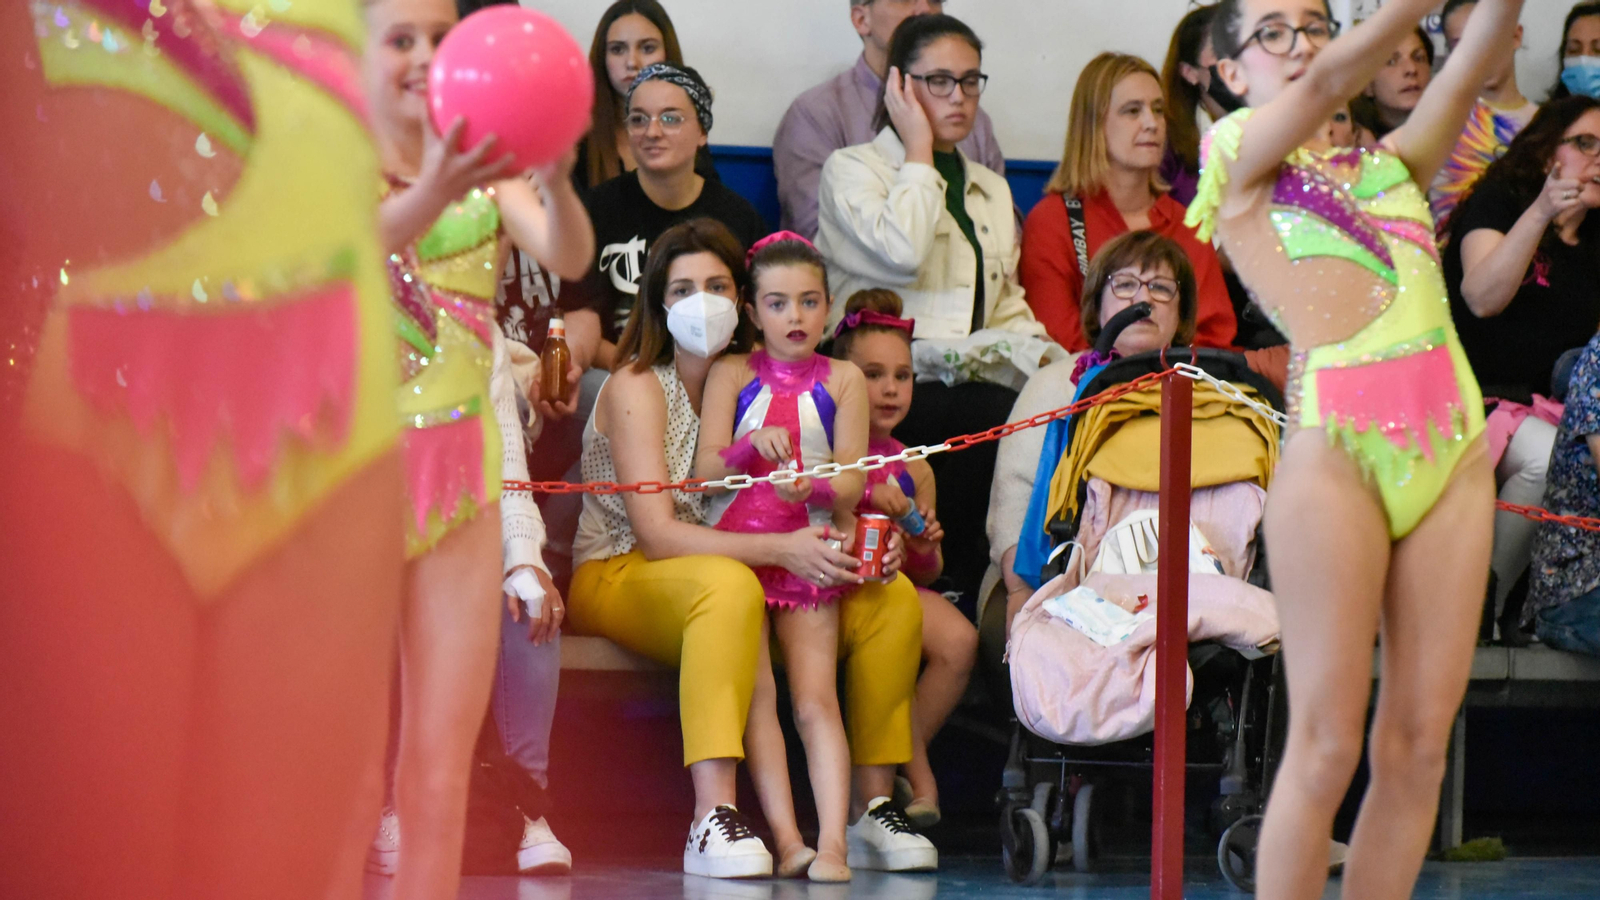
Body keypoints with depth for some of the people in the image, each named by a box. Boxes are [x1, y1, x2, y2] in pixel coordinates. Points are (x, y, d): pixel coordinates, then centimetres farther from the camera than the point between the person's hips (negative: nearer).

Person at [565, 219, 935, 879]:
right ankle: (713, 820, -46)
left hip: (741, 587, 6)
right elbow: (655, 533, -22)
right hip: (618, 578, -6)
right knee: (730, 584, -39)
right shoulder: (636, 386, -12)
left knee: (894, 599, -10)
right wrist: (780, 550, -34)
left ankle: (872, 807, -8)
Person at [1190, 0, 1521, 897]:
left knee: (1419, 745, 2)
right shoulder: (1238, 154, 10)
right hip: (1336, 444, -5)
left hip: (1453, 446, 5)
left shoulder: (1391, 163, 23)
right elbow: (1336, 76, -6)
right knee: (1327, 747, -6)